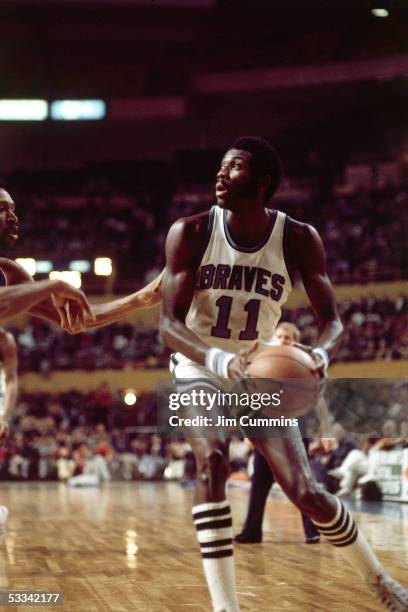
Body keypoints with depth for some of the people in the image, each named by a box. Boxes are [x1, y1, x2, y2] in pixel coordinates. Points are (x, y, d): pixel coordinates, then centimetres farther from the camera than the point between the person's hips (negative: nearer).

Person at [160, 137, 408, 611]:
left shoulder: (298, 239, -14)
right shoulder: (190, 233, -17)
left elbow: (331, 318, -14)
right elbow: (169, 323, -23)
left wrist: (320, 354, -39)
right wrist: (218, 359, -43)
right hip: (200, 366, -1)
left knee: (305, 491, -4)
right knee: (211, 462, -29)